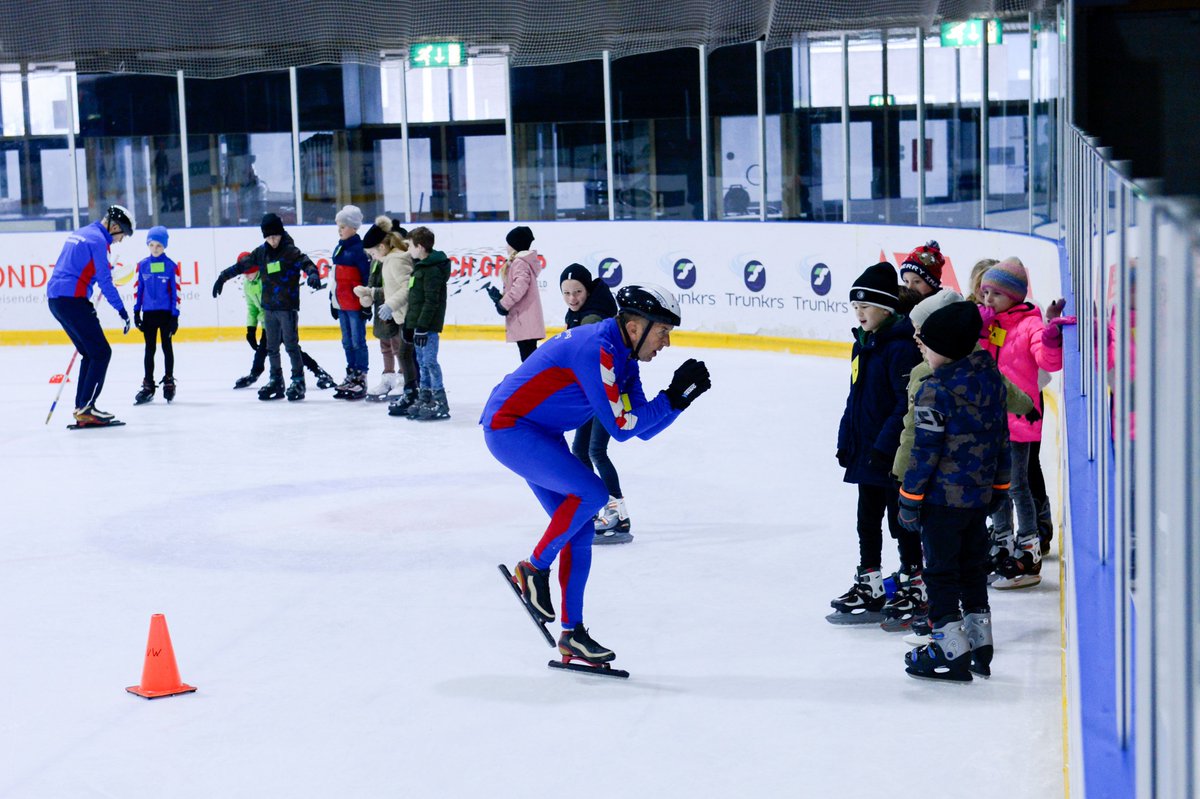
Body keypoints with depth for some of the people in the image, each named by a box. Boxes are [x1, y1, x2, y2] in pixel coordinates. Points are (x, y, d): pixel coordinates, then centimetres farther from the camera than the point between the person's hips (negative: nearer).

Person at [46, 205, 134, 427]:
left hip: (55, 298, 10)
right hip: (72, 299, -10)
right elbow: (105, 281, -13)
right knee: (101, 353, -6)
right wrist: (122, 311, -8)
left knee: (90, 353, 15)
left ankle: (82, 408, 13)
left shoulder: (80, 233, 20)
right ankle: (85, 409, -11)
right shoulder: (98, 240, -9)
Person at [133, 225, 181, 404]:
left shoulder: (171, 266, -6)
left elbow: (176, 291, -5)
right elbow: (138, 289, 8)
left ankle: (169, 382, 17)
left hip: (166, 313, -2)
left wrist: (175, 315, -7)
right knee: (149, 349, 8)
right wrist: (136, 312, 5)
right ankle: (148, 386, 12)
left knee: (166, 347, 7)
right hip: (148, 313, 2)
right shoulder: (142, 265, 2)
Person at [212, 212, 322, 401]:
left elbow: (305, 262, -22)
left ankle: (298, 381, 1)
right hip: (269, 307, 6)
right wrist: (223, 277, 17)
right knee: (272, 347, 11)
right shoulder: (261, 252, 8)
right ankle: (276, 382, 19)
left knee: (291, 345, -6)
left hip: (288, 307, -6)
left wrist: (313, 274, -42)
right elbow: (242, 265, 16)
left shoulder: (290, 250, -8)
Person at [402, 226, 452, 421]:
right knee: (421, 361, 13)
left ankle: (440, 402, -8)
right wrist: (409, 324, 21)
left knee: (429, 361, -10)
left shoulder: (432, 270, -16)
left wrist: (423, 326, -22)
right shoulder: (419, 266, 16)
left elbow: (431, 301, -21)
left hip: (428, 325, -10)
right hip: (418, 323, 10)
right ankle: (424, 397, 20)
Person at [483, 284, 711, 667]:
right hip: (508, 427, -10)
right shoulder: (596, 349, -25)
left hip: (540, 434, 10)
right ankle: (533, 570, -3)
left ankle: (572, 632, 12)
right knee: (592, 493, -22)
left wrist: (683, 396, -6)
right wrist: (673, 395, -20)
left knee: (580, 529, 6)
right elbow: (620, 427, -23)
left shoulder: (623, 358, 6)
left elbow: (643, 427, 7)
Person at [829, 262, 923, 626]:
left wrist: (886, 446, -24)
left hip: (895, 457, -9)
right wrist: (845, 441, 14)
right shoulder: (862, 345, 10)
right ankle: (868, 588, 27)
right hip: (866, 453, 9)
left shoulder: (901, 347, -19)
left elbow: (908, 403, -23)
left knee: (902, 522, 2)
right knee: (867, 522, 16)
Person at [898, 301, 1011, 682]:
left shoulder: (936, 390, -18)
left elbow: (925, 451, -17)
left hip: (943, 497, -8)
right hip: (980, 495, 8)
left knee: (941, 571, 1)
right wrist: (998, 486, 22)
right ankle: (980, 648, 24)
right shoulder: (991, 379, 5)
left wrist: (909, 499, -8)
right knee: (973, 568, 17)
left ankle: (952, 653, 3)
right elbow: (1001, 438, 13)